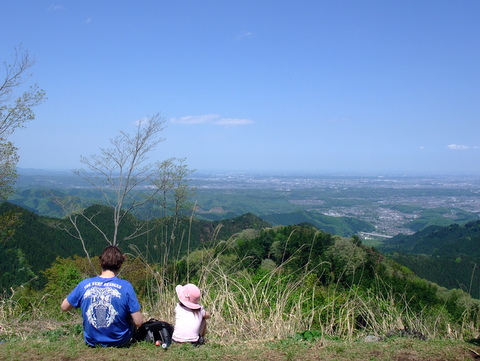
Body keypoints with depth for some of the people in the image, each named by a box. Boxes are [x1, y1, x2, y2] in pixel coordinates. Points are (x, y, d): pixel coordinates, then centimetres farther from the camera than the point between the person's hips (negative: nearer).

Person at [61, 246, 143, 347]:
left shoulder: (84, 285, -10)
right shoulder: (125, 286, -18)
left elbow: (63, 307, 5)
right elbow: (138, 322, -16)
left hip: (92, 341, 3)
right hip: (119, 342, -3)